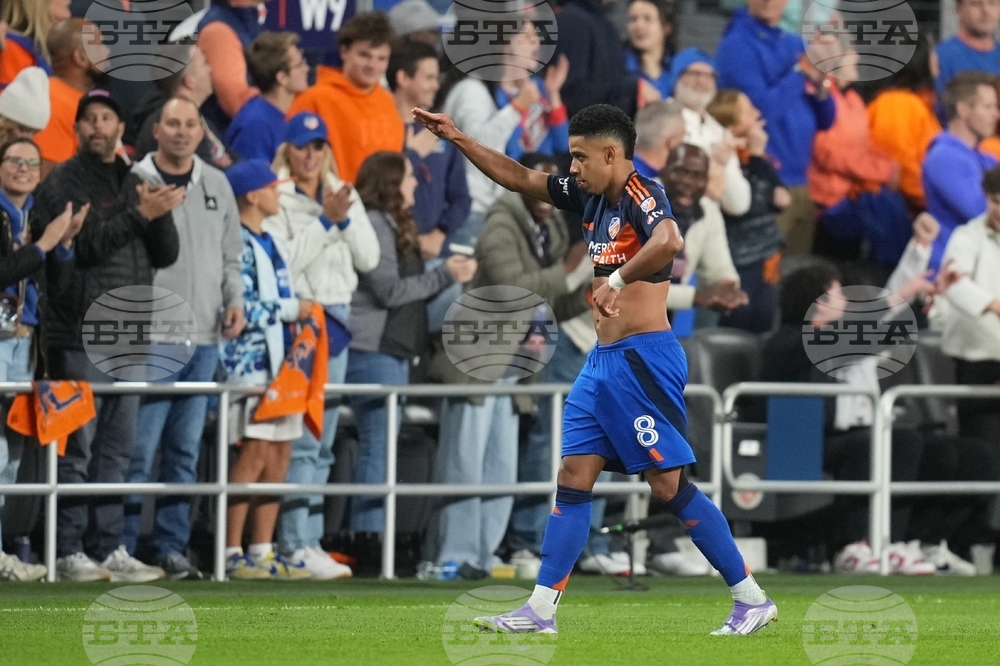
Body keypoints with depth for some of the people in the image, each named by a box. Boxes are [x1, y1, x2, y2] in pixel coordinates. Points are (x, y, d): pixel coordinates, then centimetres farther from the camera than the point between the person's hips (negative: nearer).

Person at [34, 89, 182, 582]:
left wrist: (160, 212, -7)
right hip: (80, 336, -6)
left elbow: (166, 255, 12)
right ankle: (68, 553, -5)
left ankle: (109, 549, 11)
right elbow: (85, 244, -15)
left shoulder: (133, 184, 17)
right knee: (77, 448, -6)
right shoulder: (63, 182, -2)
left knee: (116, 449, 8)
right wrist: (141, 213, -17)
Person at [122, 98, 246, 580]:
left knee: (186, 450, 8)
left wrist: (234, 299, 5)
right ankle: (122, 548, -4)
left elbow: (231, 253, 20)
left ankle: (172, 548, 12)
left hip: (204, 339, 5)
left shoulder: (217, 185, 13)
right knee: (140, 447, -8)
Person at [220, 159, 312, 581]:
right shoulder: (236, 243, -10)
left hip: (277, 360, 9)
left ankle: (262, 552, 12)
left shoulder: (271, 244, 19)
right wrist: (291, 310, -11)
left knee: (279, 455, 8)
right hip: (249, 360, -9)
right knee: (255, 452, -12)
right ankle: (232, 553, -10)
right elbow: (241, 308, -19)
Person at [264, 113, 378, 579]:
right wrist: (325, 222, -16)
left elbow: (368, 257, 7)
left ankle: (308, 541, 12)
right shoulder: (276, 197, -5)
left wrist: (346, 219, -7)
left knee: (323, 441, 8)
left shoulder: (344, 195, 14)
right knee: (302, 438, -13)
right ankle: (297, 545, -15)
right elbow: (284, 260, -16)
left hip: (336, 316, 7)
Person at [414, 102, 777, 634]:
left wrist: (617, 279, -31)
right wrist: (457, 139, 20)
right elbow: (518, 178, 24)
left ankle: (752, 599, -3)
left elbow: (669, 242, -37)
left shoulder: (641, 196, -14)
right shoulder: (591, 197, 12)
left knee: (668, 483, -9)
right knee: (573, 480, 7)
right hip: (603, 360, 9)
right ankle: (540, 610, 8)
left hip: (643, 360, -9)